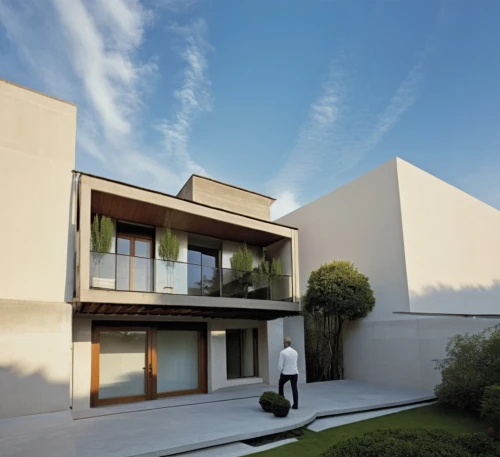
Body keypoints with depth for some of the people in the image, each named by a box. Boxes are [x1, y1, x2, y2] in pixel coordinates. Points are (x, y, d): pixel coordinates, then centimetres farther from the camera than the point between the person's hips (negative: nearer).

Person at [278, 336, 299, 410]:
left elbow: (280, 365, -13)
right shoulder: (295, 352, 5)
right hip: (294, 373, 4)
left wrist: (281, 372, 6)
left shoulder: (283, 352, -13)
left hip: (285, 373, -3)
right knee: (294, 388, 8)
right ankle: (295, 405, 5)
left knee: (281, 385, 20)